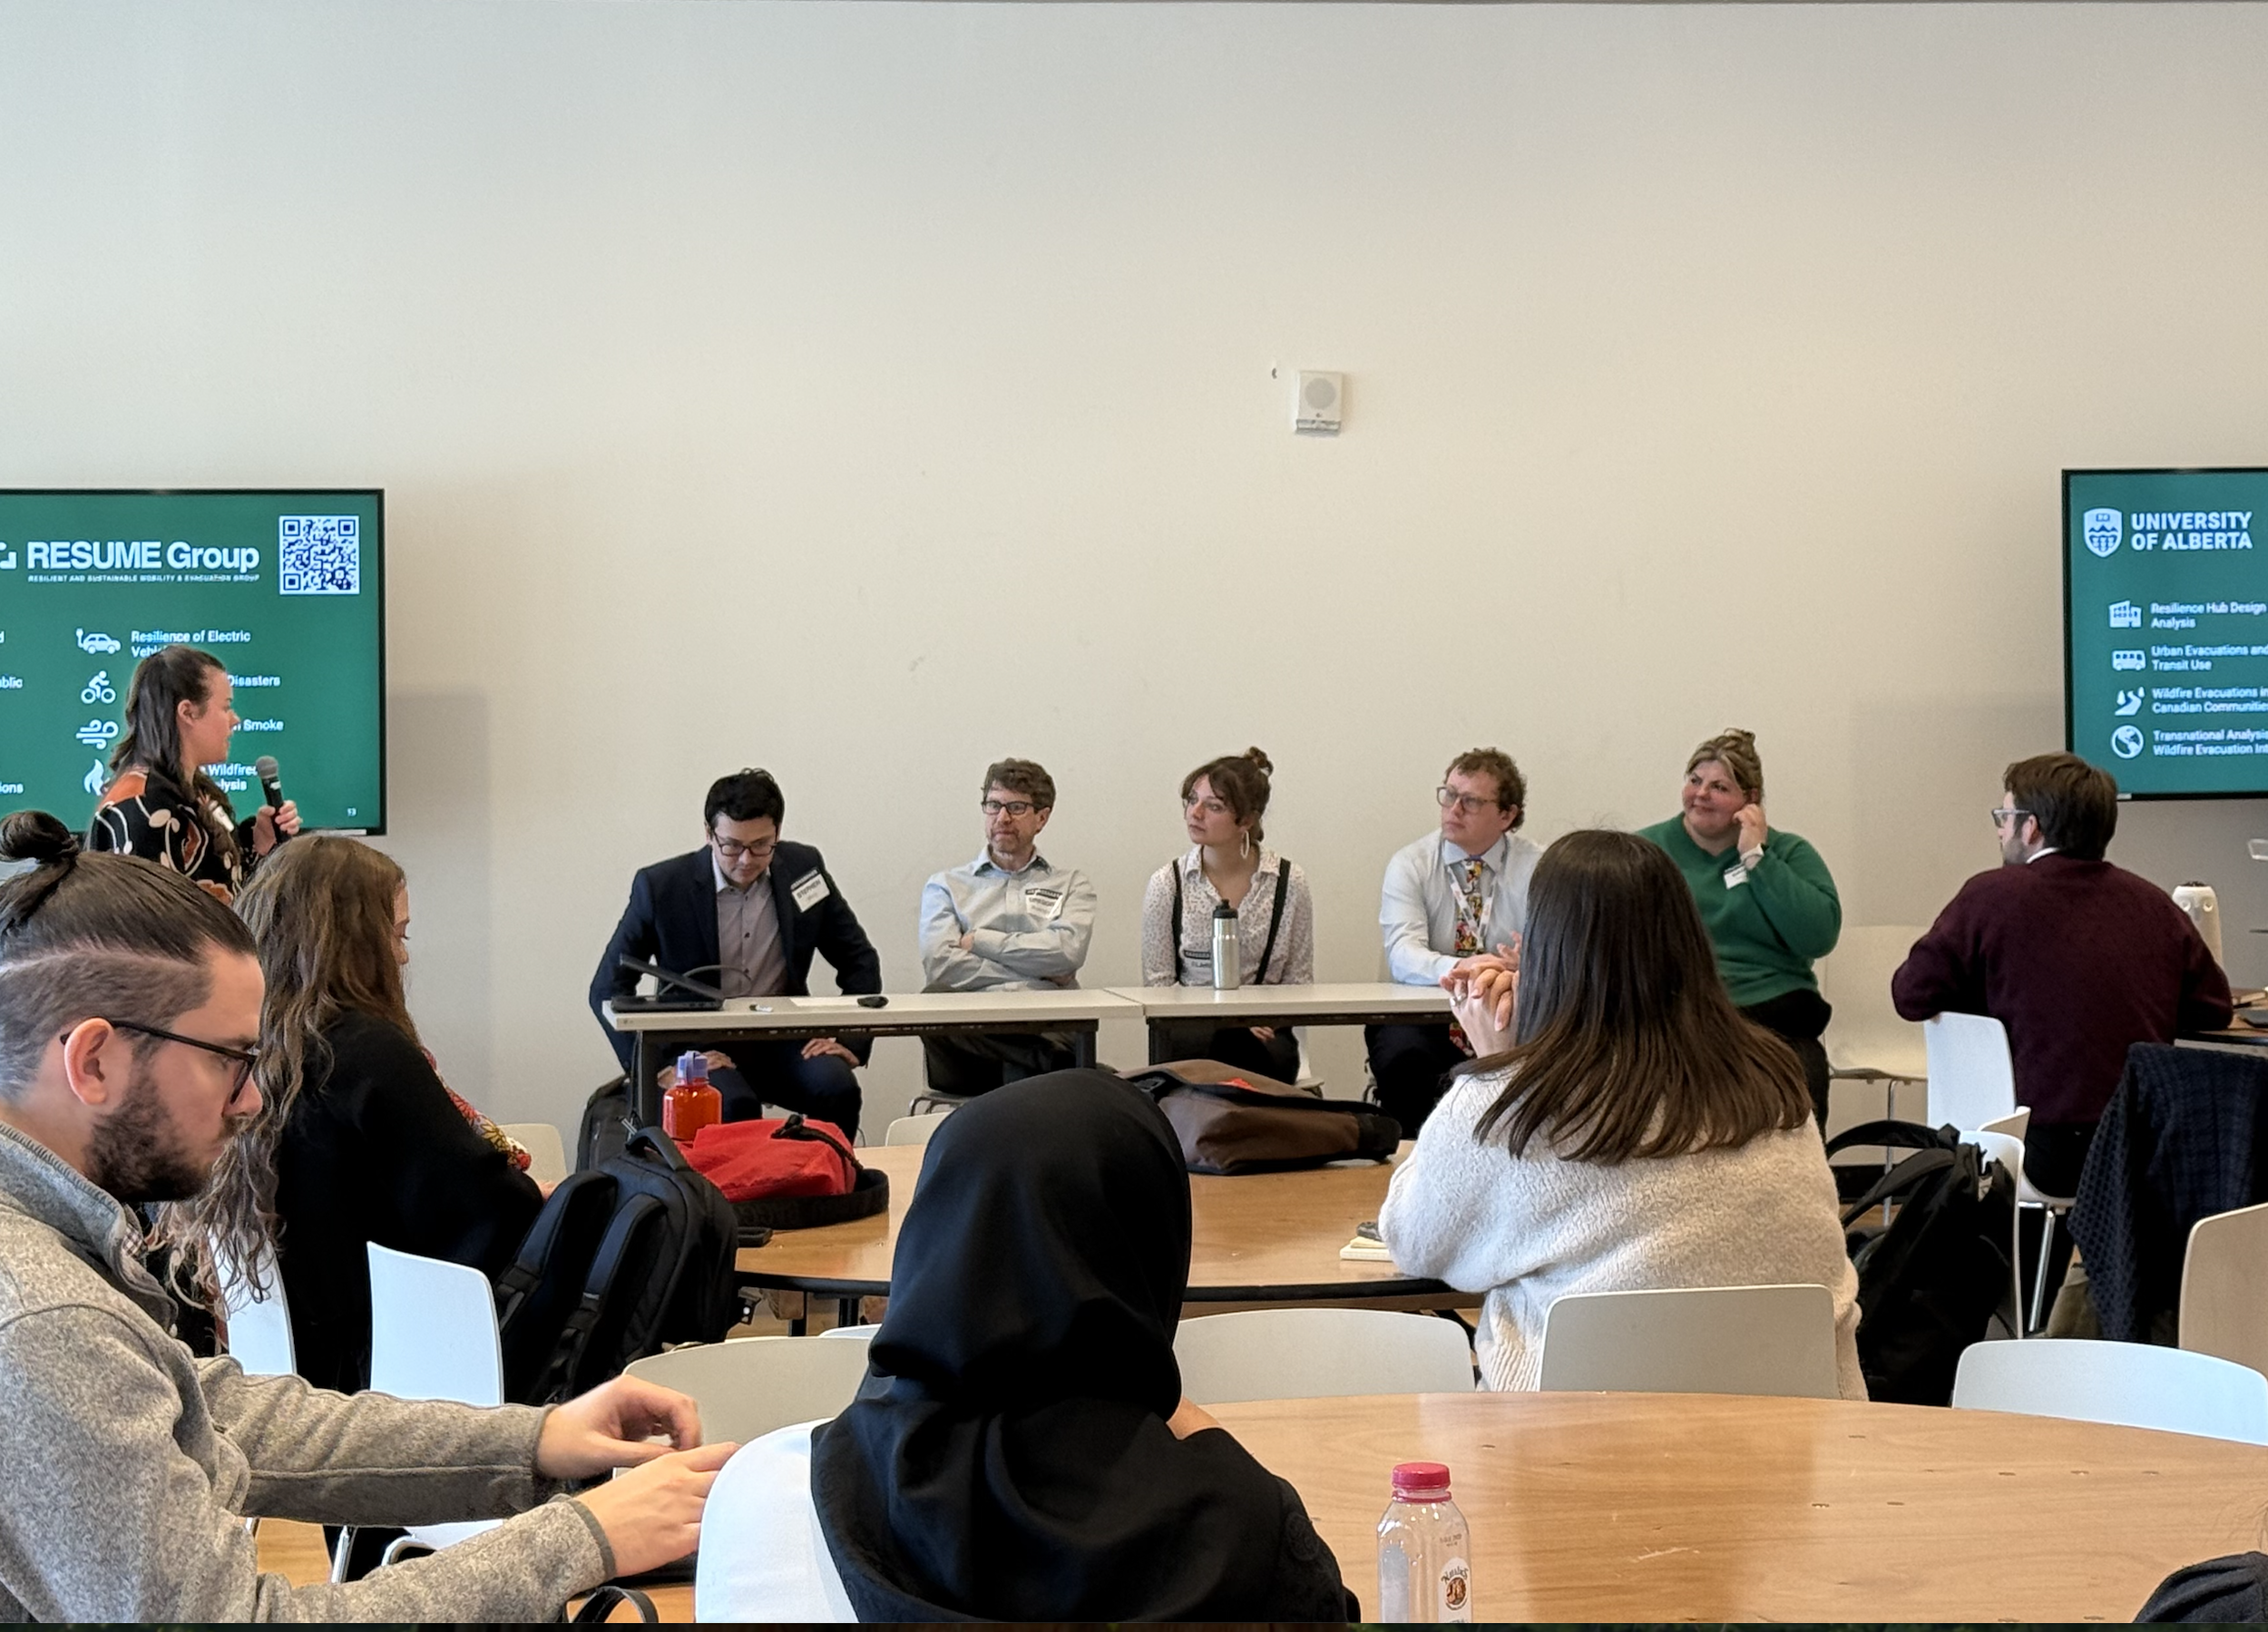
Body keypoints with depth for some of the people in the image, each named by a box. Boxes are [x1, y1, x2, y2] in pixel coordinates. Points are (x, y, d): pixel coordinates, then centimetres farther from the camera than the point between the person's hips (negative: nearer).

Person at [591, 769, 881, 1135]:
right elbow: (607, 988, -3)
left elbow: (860, 962, 10)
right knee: (733, 1106, -35)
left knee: (837, 1087, -28)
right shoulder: (661, 886, -9)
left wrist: (851, 1040, -5)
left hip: (782, 1040, 3)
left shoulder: (803, 868, -1)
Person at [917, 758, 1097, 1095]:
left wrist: (977, 940, 4)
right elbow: (940, 965, 2)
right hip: (971, 1026, 2)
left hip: (1045, 1025, -2)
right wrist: (1041, 974, 0)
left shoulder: (1071, 884, 22)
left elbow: (1067, 951, 0)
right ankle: (1053, 1062, -35)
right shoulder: (946, 886, 22)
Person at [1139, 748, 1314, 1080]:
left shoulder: (1289, 884, 4)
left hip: (1265, 1031, 1)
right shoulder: (1167, 884, 4)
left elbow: (1298, 981, 7)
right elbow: (1157, 982, 3)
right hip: (1191, 1029, 0)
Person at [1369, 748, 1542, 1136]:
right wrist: (1457, 968, -38)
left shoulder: (1537, 868, 3)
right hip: (1420, 1019, 0)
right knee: (1403, 1056, -33)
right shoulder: (1410, 864, 0)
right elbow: (1403, 955, -16)